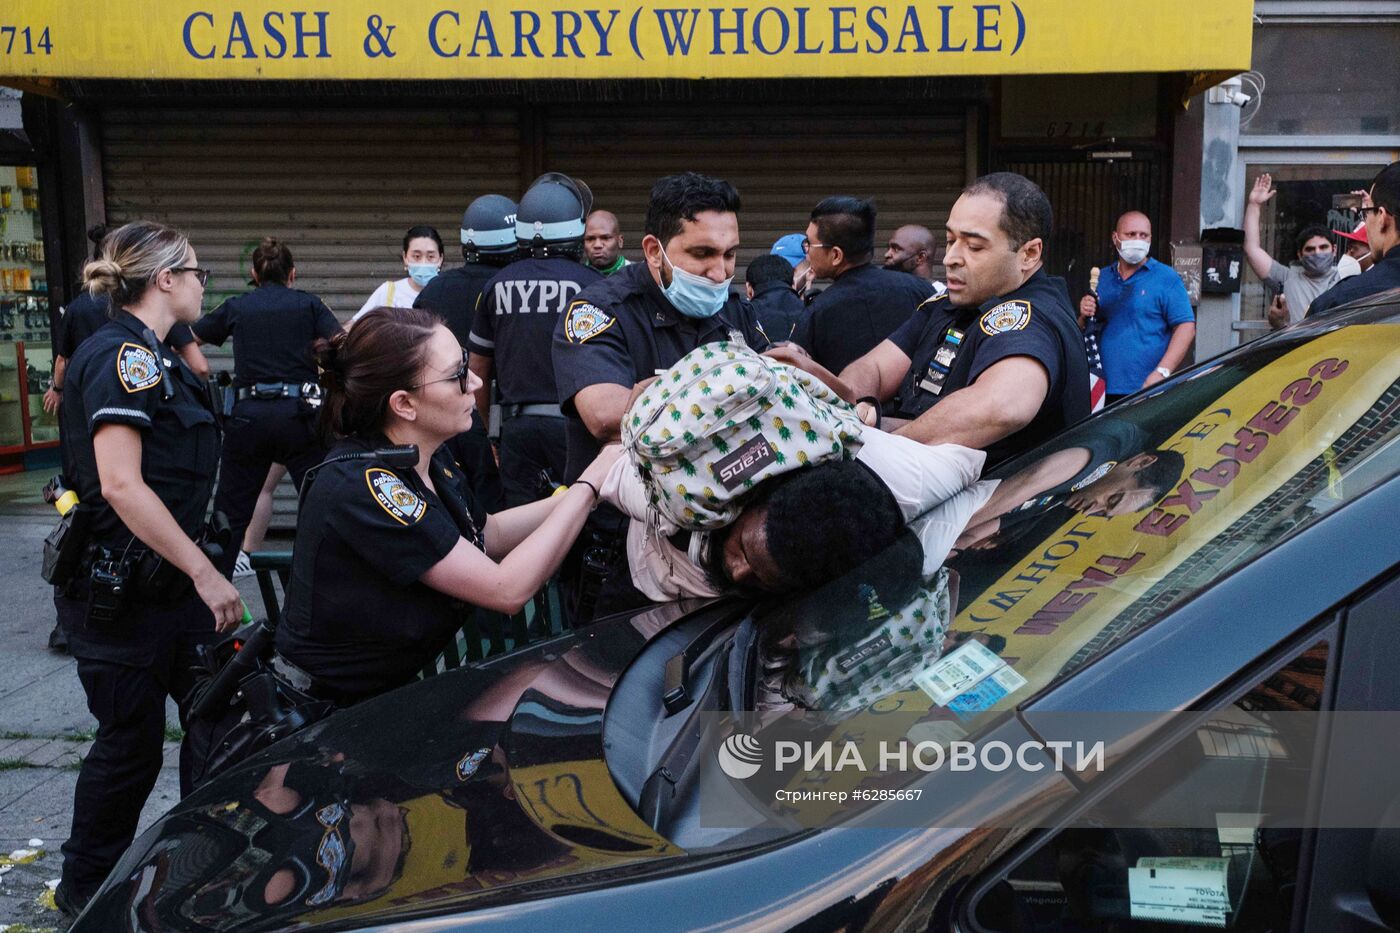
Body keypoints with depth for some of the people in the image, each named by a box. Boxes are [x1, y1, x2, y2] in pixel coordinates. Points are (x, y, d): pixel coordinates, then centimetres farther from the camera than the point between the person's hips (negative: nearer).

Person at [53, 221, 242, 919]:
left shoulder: (152, 357, 13)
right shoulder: (123, 354, -17)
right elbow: (121, 484, -26)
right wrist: (206, 575, -24)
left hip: (168, 581, 9)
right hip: (118, 591, -9)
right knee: (131, 742, 4)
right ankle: (86, 890, 26)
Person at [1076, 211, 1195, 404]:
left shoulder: (1166, 278, 0)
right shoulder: (1102, 278, 14)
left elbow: (1186, 328, -7)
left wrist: (1161, 373, -17)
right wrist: (1085, 318, -4)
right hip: (1103, 390, 4)